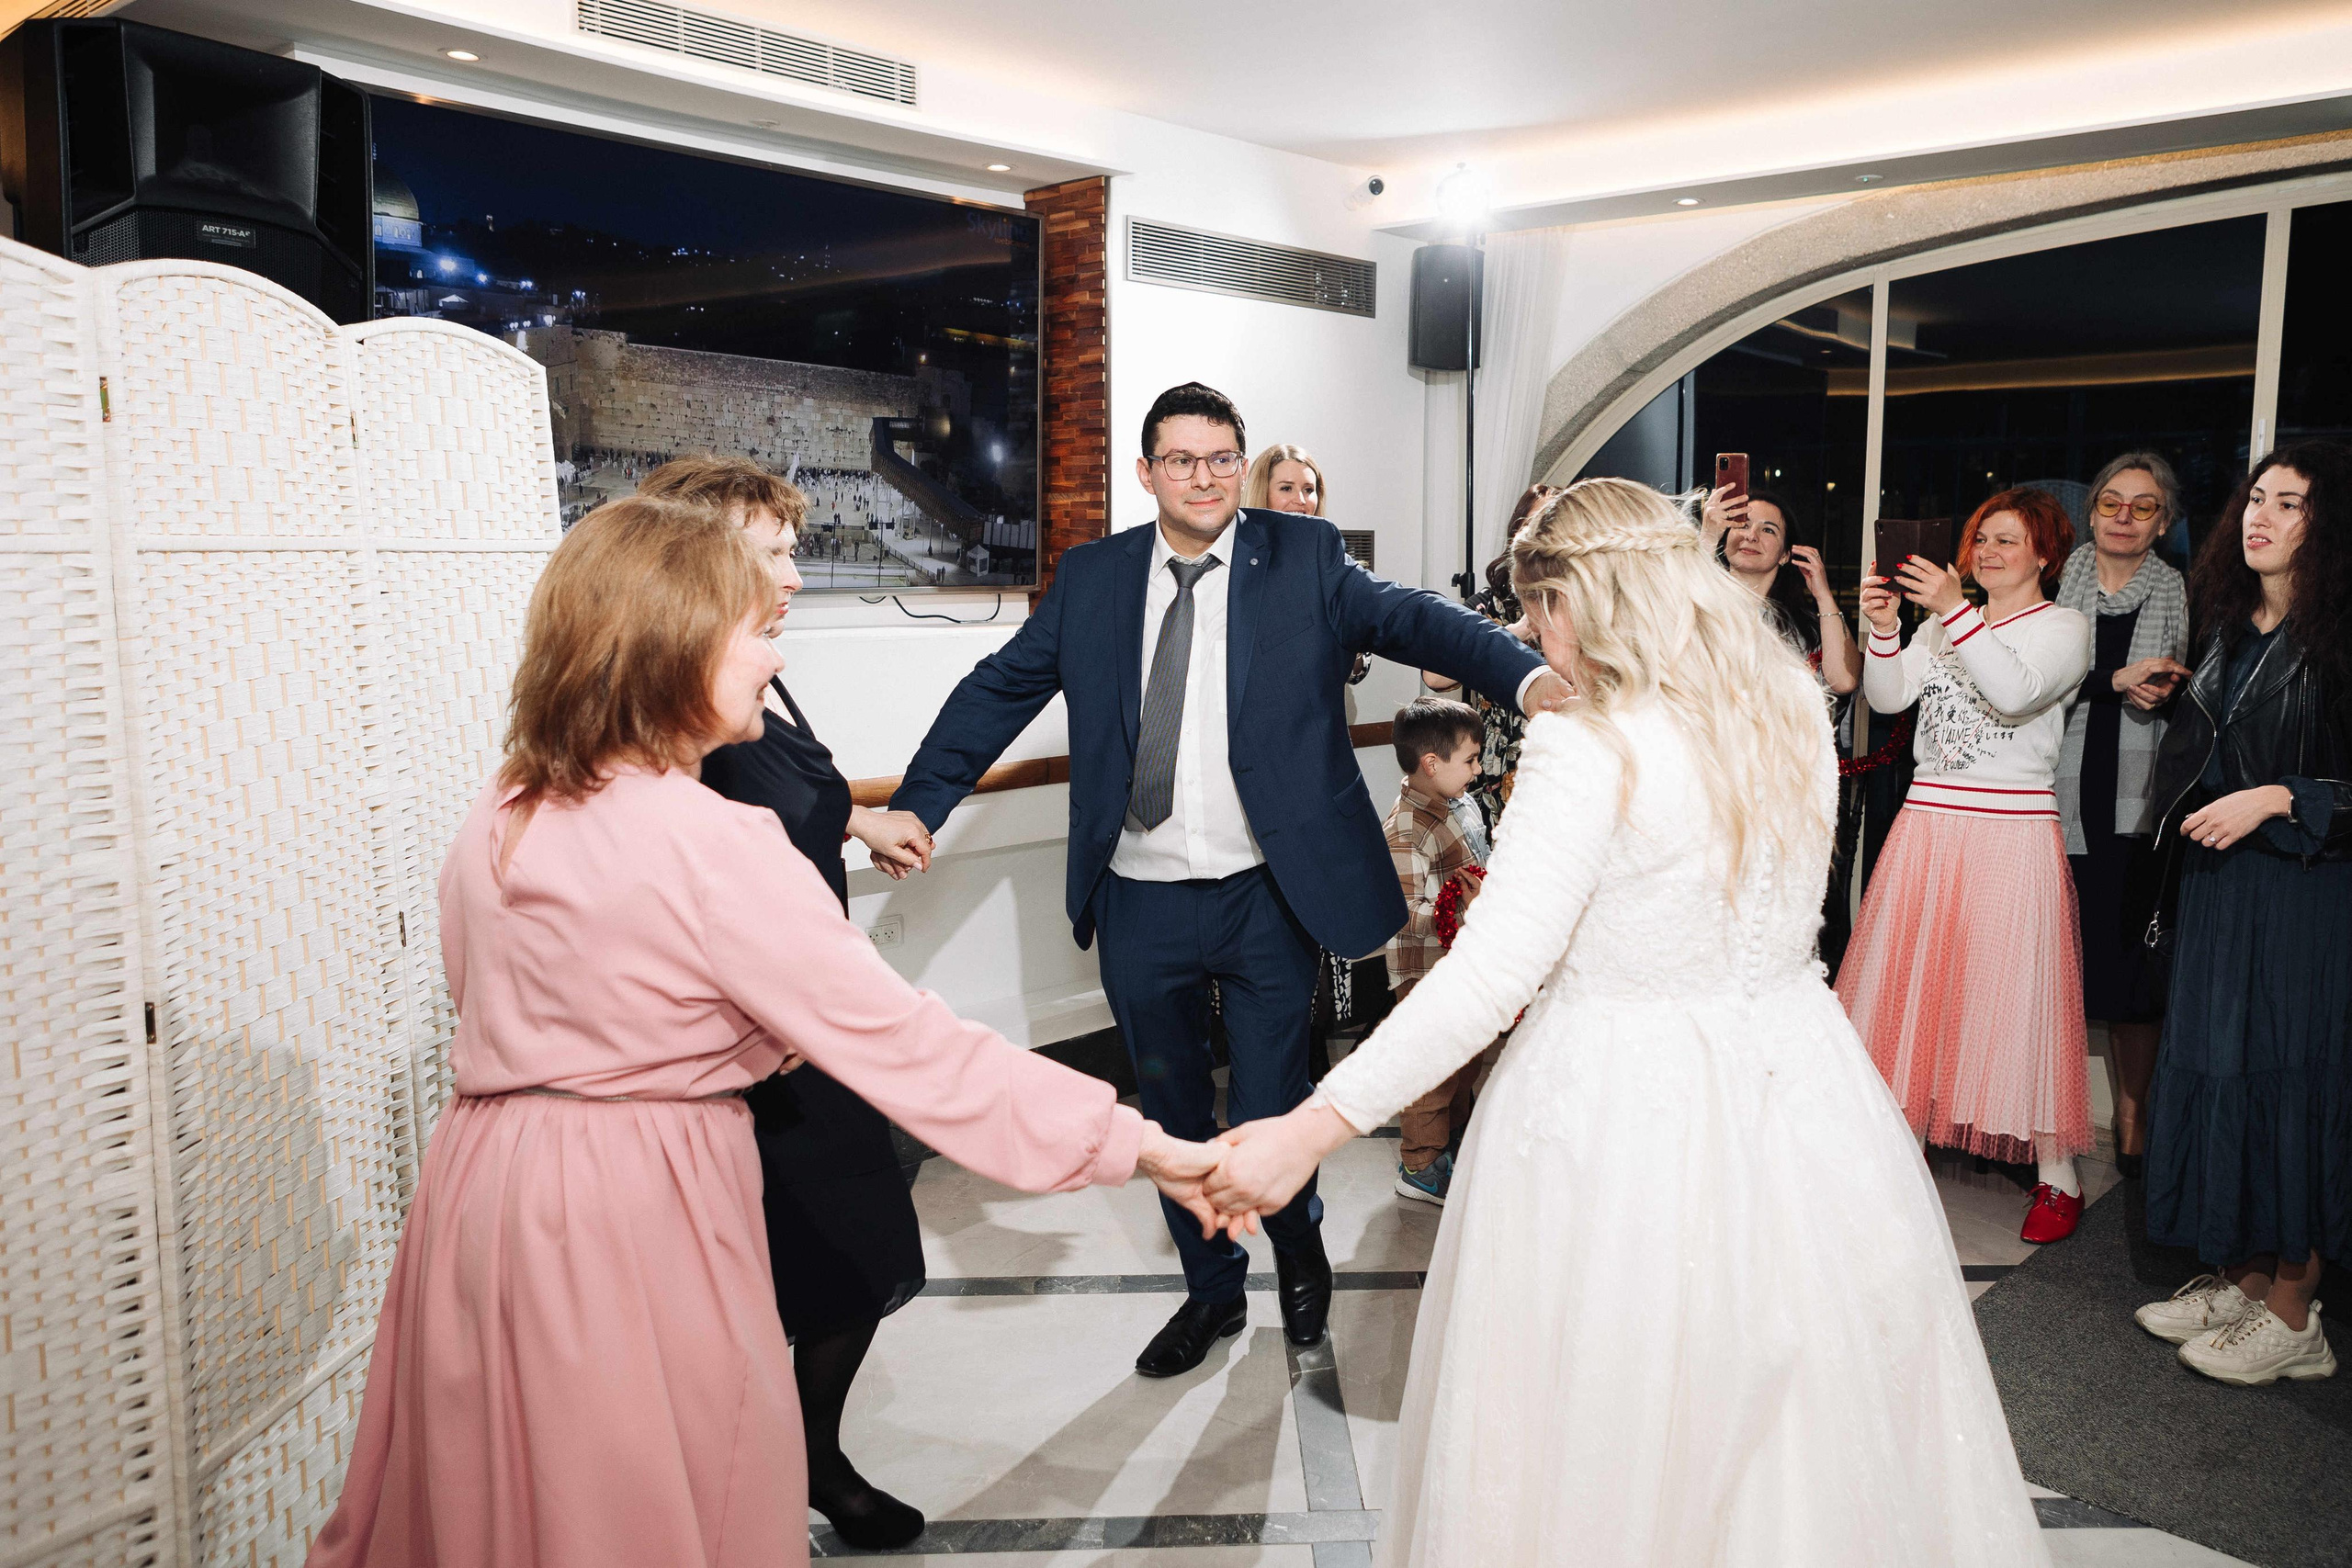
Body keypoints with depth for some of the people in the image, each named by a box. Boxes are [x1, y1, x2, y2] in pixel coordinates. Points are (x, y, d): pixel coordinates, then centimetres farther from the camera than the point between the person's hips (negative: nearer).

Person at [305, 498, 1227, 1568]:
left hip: (483, 1188, 8)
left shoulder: (498, 817, 4)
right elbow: (903, 1043, -23)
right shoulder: (717, 847, -21)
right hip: (632, 1218, -8)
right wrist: (1137, 1144, -18)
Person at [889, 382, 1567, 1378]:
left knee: (1268, 1117, 7)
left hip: (1267, 896, -2)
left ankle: (1299, 1250, 42)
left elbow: (1411, 618, -16)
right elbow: (1000, 689, 4)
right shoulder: (1092, 577, 4)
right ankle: (1211, 1289, 41)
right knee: (1172, 1115, 17)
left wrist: (1525, 674, -35)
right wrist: (916, 805, -8)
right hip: (1140, 904, 3)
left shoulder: (1304, 558, -3)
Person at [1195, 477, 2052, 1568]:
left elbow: (1492, 971, -25)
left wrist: (1316, 1127, -24)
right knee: (1805, 1408, 22)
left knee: (1609, 1445, 12)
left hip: (1622, 1112, -7)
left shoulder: (1588, 751, -19)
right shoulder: (1795, 709, 2)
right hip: (1788, 1080, 7)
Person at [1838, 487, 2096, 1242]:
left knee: (2015, 990, -5)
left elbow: (2016, 693, -20)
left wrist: (1956, 612, -27)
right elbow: (1886, 697, 3)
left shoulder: (2064, 627, 1)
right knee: (1912, 981, 6)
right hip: (1928, 822, 5)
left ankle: (2058, 1177, 5)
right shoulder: (1942, 622, 15)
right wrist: (1883, 629, -12)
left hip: (2013, 831, -5)